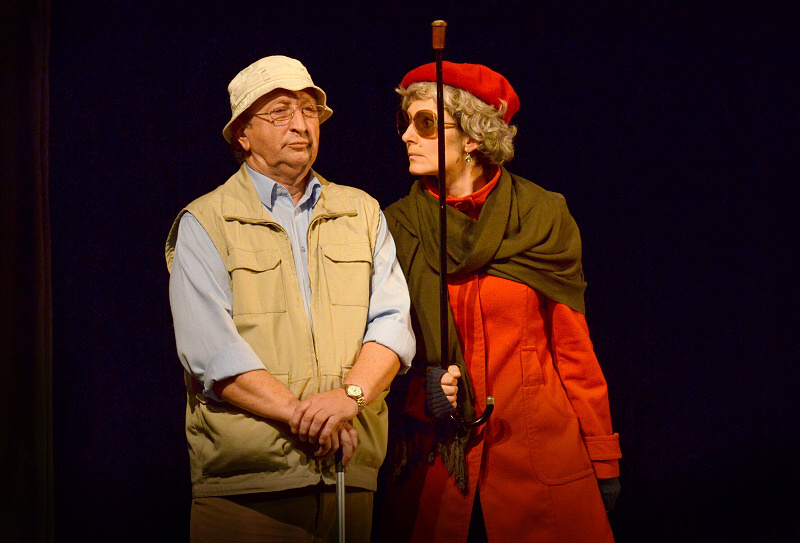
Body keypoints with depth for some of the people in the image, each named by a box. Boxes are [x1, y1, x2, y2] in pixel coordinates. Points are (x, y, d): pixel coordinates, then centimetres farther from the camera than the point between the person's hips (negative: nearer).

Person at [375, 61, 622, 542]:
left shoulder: (542, 217, -1)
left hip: (541, 449, -1)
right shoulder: (397, 228, 2)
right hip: (436, 457, 1)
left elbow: (572, 346, 2)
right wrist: (421, 389, -13)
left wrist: (604, 458, 1)